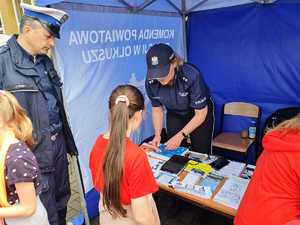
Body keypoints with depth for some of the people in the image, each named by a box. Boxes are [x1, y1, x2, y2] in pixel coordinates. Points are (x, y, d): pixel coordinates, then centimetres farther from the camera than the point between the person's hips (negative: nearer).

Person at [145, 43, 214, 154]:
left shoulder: (191, 76, -35)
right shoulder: (151, 82, -25)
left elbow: (200, 114, -23)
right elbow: (157, 110, -7)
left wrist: (181, 135, -29)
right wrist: (157, 135, -19)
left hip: (200, 112, -2)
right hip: (174, 114, 3)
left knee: (200, 153, 2)